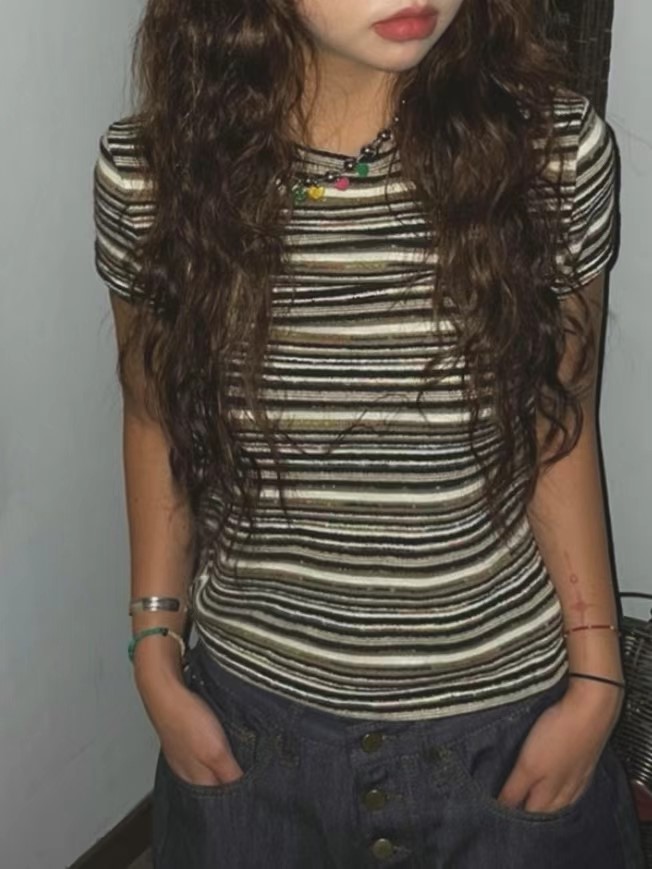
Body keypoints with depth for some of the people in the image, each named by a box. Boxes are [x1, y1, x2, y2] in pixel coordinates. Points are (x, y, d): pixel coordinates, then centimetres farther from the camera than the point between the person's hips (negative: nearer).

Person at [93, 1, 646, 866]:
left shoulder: (557, 151, -15)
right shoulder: (148, 171, -12)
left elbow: (560, 428, -4)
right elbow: (156, 420, 1)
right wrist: (157, 663, 3)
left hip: (503, 708, 0)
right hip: (251, 714, 1)